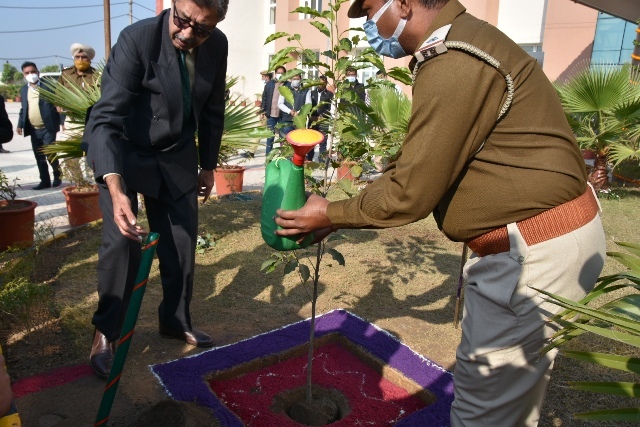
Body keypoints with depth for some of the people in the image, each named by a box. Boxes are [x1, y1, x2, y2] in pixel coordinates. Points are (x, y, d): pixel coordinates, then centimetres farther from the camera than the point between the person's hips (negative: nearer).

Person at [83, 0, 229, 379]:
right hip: (122, 153, -4)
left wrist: (209, 165, 10)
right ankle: (106, 331, 8)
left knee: (182, 243, 5)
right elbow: (106, 118, -31)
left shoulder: (218, 45, -9)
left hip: (177, 156, 5)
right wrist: (115, 187, -45)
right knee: (122, 242, -13)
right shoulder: (137, 38, -25)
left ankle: (176, 321, 25)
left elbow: (212, 110, 5)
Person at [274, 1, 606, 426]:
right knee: (514, 384, 24)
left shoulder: (455, 63, -23)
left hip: (535, 248, -10)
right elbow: (414, 164, 13)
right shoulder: (457, 47, 12)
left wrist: (332, 214, -5)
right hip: (544, 234, 10)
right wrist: (344, 211, 11)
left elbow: (411, 192, -21)